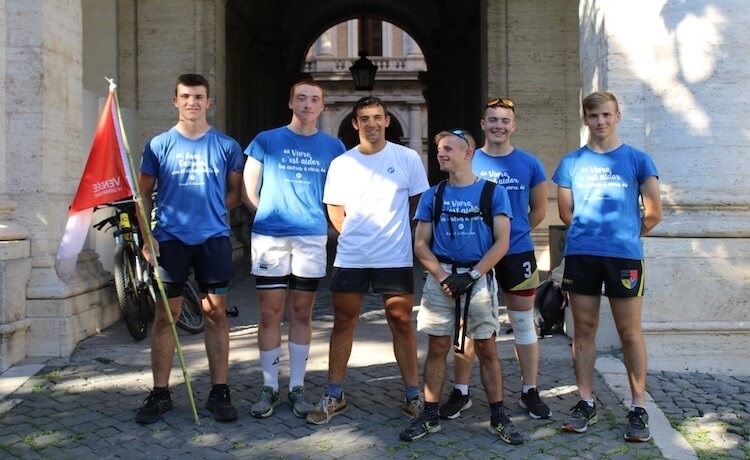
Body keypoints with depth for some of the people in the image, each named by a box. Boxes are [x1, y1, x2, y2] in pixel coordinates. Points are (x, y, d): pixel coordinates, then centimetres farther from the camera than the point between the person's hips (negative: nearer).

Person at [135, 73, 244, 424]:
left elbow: (236, 191, 11)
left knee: (215, 314, 4)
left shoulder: (226, 146, 4)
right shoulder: (159, 144, 4)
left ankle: (219, 392, 12)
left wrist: (213, 208, -5)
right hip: (170, 238, 0)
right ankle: (160, 393, 14)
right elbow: (144, 192, 7)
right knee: (165, 315, 4)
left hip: (213, 238, 0)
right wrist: (146, 235, -4)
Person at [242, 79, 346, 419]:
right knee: (270, 314, 2)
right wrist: (271, 214, 2)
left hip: (312, 238, 1)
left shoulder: (332, 147, 6)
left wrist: (317, 217, 3)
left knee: (301, 314, 8)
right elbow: (248, 192, 6)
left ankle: (296, 387, 18)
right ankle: (269, 388, 14)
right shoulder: (266, 141, 3)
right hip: (269, 238, -1)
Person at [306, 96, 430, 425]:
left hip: (395, 258, -2)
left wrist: (395, 235, 4)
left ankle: (413, 395, 17)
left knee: (402, 323, 5)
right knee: (343, 322, 7)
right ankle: (334, 396, 18)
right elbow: (335, 211, 10)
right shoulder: (341, 163, 5)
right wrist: (356, 236, 3)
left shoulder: (407, 158, 0)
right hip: (350, 258, 2)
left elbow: (420, 204, 7)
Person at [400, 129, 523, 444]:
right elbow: (420, 245, 5)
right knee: (436, 348, 5)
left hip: (479, 278, -2)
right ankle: (430, 416, 13)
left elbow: (502, 243, -4)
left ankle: (498, 417, 14)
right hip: (440, 279, 2)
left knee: (487, 349, 4)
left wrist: (471, 275, -13)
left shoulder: (493, 192, 1)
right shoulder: (432, 196, 8)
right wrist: (443, 277, -10)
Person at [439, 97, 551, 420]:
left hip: (517, 254, 0)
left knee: (523, 323, 8)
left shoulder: (529, 164, 2)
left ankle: (529, 392, 20)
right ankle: (460, 392, 18)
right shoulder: (467, 161, 1)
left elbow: (539, 209, 10)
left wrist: (515, 233, 4)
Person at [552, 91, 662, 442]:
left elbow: (653, 212, 6)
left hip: (625, 256, -1)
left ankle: (638, 408, 10)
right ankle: (586, 403, 16)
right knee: (584, 330, 6)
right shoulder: (571, 162, 6)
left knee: (629, 332, 2)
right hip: (580, 255, 2)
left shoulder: (637, 159, 3)